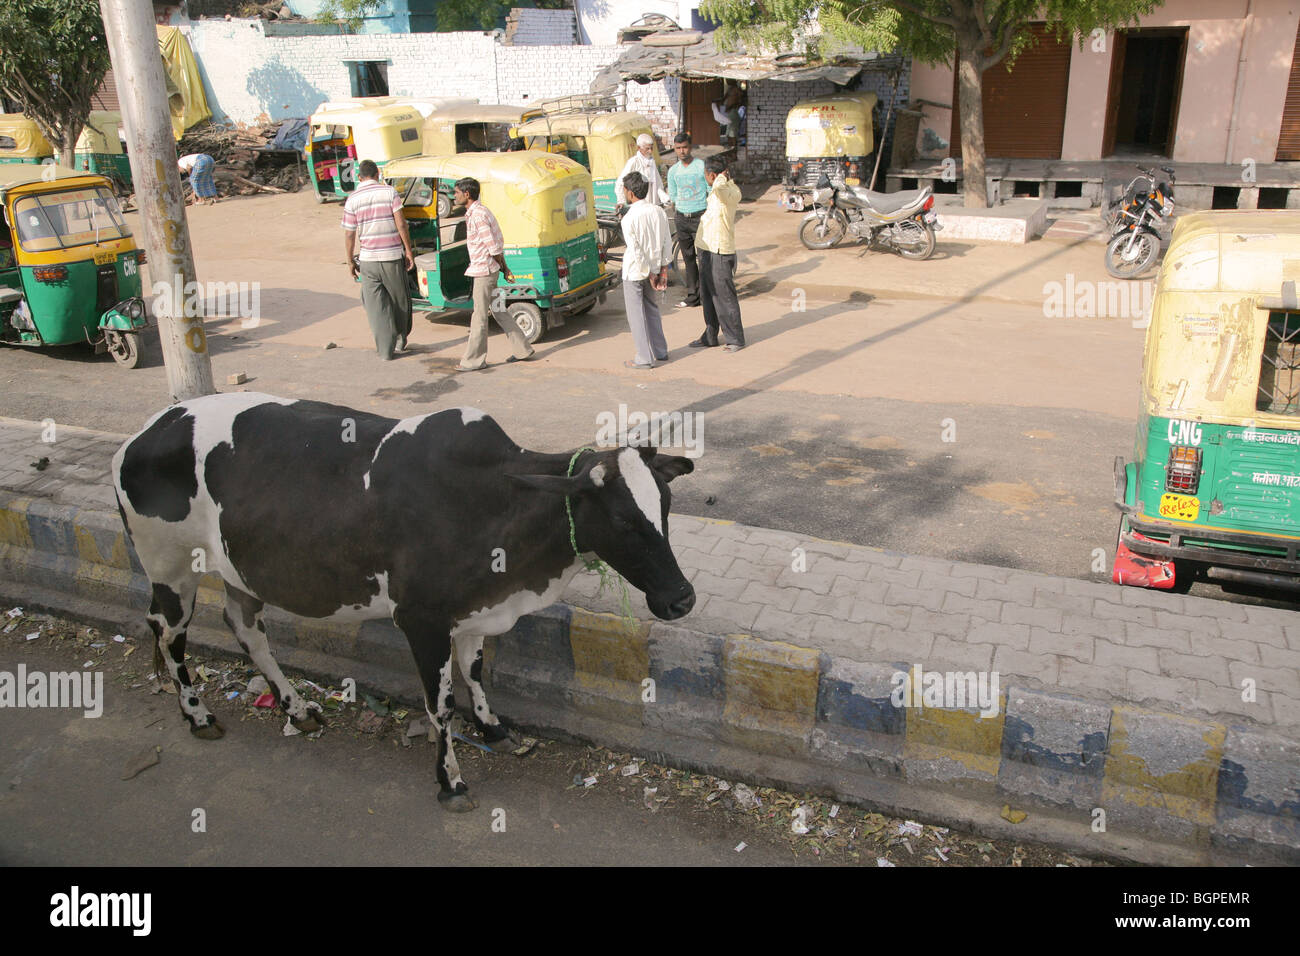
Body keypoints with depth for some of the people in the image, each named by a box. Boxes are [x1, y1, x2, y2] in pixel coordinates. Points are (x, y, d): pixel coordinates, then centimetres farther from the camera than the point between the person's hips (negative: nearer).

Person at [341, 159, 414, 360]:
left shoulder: (352, 199, 0)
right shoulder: (390, 192, -3)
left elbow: (349, 234, 0)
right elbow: (401, 224, -8)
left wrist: (350, 261, 10)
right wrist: (409, 251, -1)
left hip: (368, 259, 0)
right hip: (393, 256, 0)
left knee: (375, 306, 6)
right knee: (399, 299, 19)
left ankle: (385, 349, 4)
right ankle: (401, 337, 32)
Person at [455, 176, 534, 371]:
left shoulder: (477, 215, -19)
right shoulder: (478, 211, 13)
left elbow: (494, 247, -19)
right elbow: (497, 244, 16)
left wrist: (504, 268, -8)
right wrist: (503, 268, 14)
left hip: (484, 271, -10)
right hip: (485, 270, 10)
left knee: (479, 317, -3)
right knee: (497, 311, 16)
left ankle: (474, 360, 5)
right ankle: (522, 350, 21)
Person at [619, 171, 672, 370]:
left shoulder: (629, 219, -20)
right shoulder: (659, 212, -2)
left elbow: (636, 251, -20)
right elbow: (667, 243, 1)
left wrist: (649, 274, -12)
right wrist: (663, 269, 6)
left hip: (634, 273, -6)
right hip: (653, 269, 6)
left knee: (636, 315, 4)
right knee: (652, 310, 21)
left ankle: (644, 358, 8)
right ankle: (660, 351, 28)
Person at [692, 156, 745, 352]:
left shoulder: (729, 193, -21)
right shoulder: (718, 192, 10)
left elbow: (719, 187, -43)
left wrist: (723, 177, -25)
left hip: (719, 254, -10)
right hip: (707, 250, 10)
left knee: (725, 297, -1)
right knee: (708, 297, 17)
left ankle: (735, 339, 9)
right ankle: (710, 336, 28)